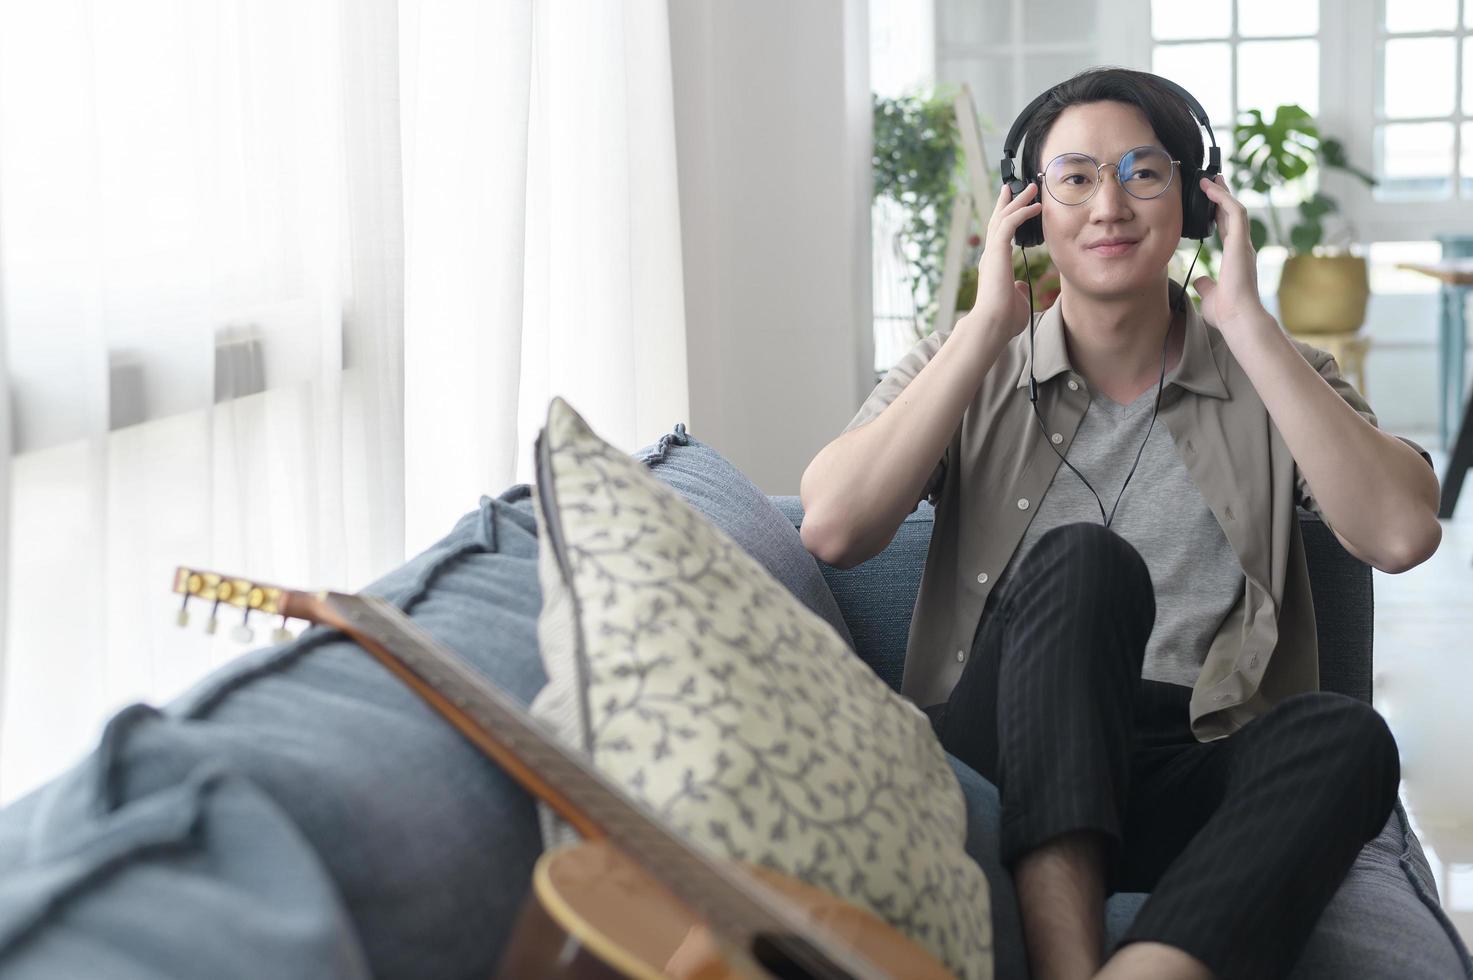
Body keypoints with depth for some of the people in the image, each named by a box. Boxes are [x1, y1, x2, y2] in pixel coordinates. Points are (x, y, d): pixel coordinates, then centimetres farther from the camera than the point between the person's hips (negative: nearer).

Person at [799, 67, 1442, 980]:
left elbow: (1403, 534, -11)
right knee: (1080, 559, -29)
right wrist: (988, 328, -8)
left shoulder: (1273, 378, 10)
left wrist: (1246, 325, -9)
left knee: (1347, 735, -31)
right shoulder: (967, 370, 10)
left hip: (1196, 786, 1)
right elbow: (832, 529, -9)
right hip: (1006, 760, 0)